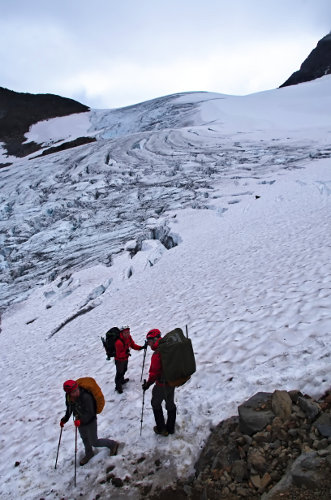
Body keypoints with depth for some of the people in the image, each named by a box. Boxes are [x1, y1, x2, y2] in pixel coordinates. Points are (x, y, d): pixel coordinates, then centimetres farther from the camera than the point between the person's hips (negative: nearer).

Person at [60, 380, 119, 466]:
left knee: (94, 442, 7)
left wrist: (81, 421, -44)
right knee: (84, 439, 28)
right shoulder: (68, 397, -16)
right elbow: (69, 408, 5)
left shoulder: (86, 397, -38)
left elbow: (90, 413, -33)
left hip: (90, 421, -7)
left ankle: (112, 444, 29)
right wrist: (65, 419, 4)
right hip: (80, 421, 7)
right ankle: (89, 454, 56)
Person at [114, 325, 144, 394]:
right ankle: (118, 386, 30)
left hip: (125, 358, 8)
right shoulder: (119, 342, -38)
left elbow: (133, 345, 1)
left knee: (124, 370, 30)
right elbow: (118, 355, -31)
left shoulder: (129, 337, -12)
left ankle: (122, 380, 57)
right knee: (119, 373, 8)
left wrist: (141, 347, -14)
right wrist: (125, 352, -48)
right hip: (119, 360, -8)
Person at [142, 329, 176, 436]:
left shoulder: (157, 354, -27)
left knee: (156, 404, 16)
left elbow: (154, 372, -26)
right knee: (170, 404, 21)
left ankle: (161, 429, 24)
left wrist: (148, 384, -13)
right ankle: (170, 428, 35)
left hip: (161, 384, -7)